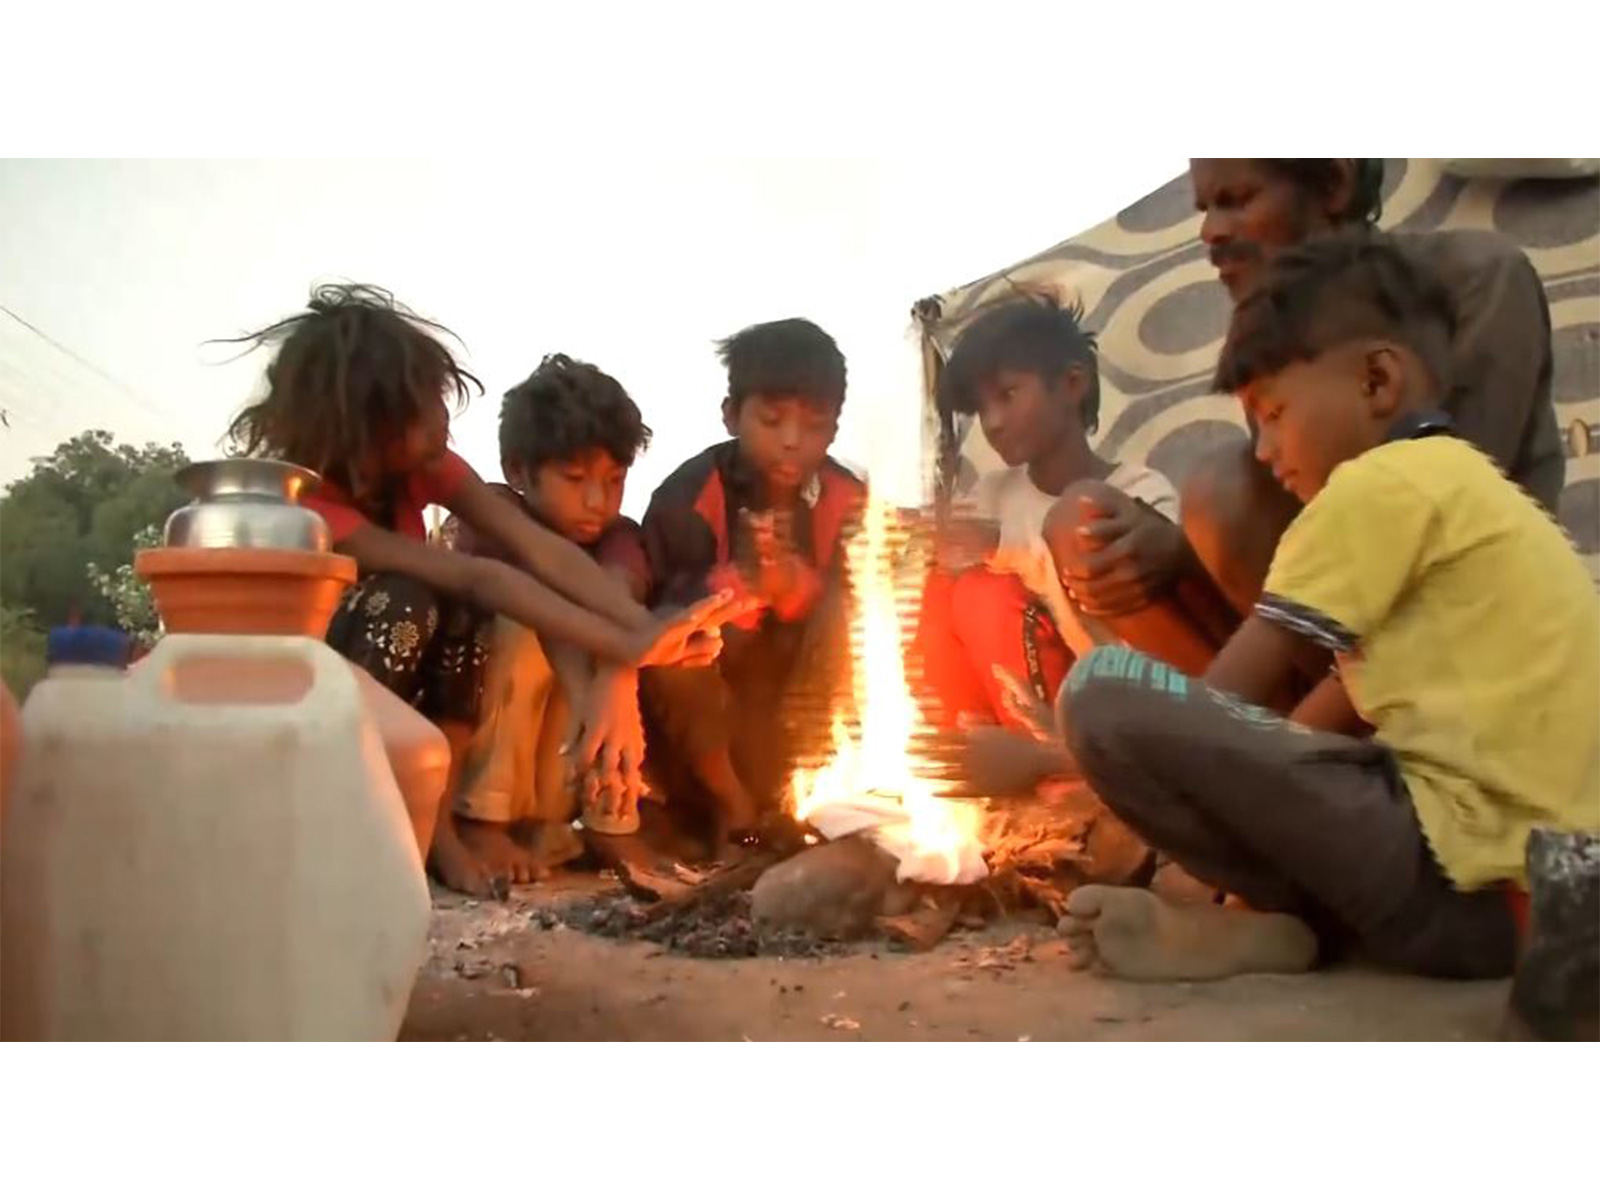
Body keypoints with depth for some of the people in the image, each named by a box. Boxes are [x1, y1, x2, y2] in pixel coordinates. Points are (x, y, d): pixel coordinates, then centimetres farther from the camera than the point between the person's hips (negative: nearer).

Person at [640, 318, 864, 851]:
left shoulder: (847, 502, -9)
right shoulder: (687, 495, -19)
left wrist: (798, 587, -36)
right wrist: (736, 580, -41)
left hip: (792, 699, 3)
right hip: (696, 706, -2)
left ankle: (774, 800, -14)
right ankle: (732, 806, -10)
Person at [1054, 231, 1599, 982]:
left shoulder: (1383, 480, -6)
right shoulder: (1459, 484, 23)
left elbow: (1231, 696, -5)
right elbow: (1327, 719, 22)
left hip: (1472, 879, -10)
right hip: (1539, 886, 10)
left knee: (1105, 691, -17)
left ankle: (1284, 924, -5)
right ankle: (1302, 912, 5)